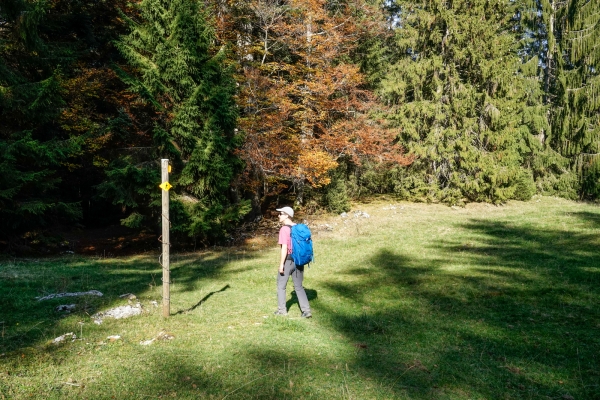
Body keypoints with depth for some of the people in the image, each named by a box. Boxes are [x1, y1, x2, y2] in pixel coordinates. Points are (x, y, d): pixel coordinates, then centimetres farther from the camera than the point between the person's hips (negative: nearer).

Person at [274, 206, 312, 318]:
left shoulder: (284, 229, -15)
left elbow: (284, 248, -20)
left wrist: (281, 265, -16)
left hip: (287, 261, -6)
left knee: (281, 286, 12)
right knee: (299, 287, 13)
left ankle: (282, 310, 18)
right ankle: (306, 310, 5)